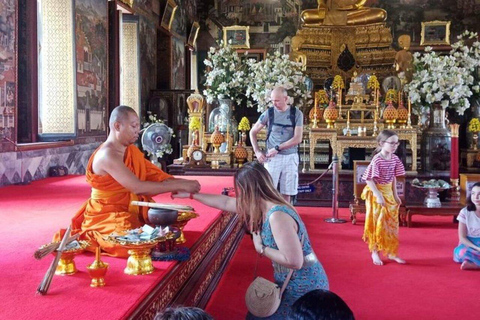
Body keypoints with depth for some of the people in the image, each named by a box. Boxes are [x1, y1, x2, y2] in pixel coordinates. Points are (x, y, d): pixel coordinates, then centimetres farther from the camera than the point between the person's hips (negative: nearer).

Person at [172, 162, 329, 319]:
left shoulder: (277, 215, -28)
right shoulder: (263, 205, 0)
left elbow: (294, 261, -31)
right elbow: (225, 202, 13)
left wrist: (261, 249, -18)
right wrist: (191, 195, 19)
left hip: (302, 287, -8)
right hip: (291, 283, 8)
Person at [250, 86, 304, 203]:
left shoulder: (297, 113, -2)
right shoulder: (269, 113, 0)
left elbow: (298, 139, -10)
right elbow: (253, 132, 9)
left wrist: (277, 148, -14)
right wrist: (257, 151, -1)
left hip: (290, 157, 0)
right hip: (272, 157, 0)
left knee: (286, 192, 6)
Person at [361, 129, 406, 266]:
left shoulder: (394, 159, 0)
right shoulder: (377, 160, -20)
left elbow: (393, 177, 10)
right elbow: (369, 179, -20)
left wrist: (395, 194, 8)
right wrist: (378, 195, -23)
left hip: (389, 193, 7)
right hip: (376, 193, -6)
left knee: (392, 223, 11)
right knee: (377, 224, 2)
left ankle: (391, 253, 23)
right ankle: (375, 253, 15)